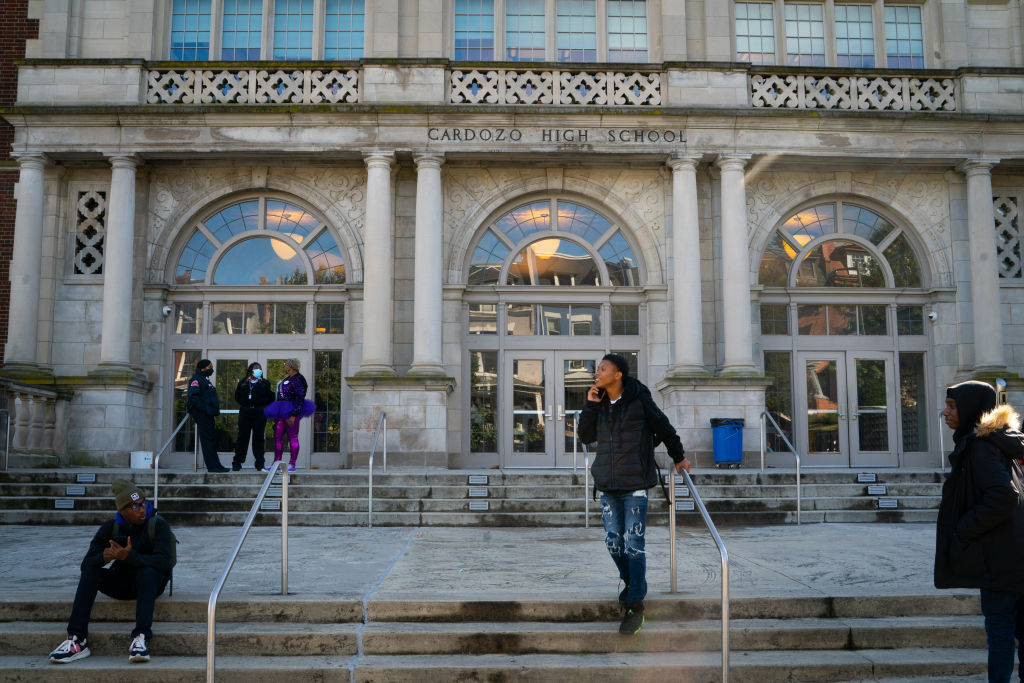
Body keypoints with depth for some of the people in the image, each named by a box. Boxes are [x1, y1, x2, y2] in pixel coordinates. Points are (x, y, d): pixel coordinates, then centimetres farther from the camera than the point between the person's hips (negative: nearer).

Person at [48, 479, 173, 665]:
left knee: (146, 572, -36)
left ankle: (141, 638, -46)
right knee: (90, 572, -21)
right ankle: (77, 640, -27)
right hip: (121, 583, 4)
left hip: (152, 581, -4)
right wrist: (103, 557, -33)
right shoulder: (110, 528, -2)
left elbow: (164, 561, -26)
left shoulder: (158, 525, -13)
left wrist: (129, 557, -40)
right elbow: (86, 563, -9)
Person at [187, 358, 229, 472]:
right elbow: (192, 396, -21)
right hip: (201, 414, -10)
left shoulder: (205, 379, 21)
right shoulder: (196, 379, -9)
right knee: (207, 439, -8)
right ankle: (212, 465, -7)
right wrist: (204, 408, -22)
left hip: (208, 415, 10)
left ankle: (215, 465, 14)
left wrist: (215, 409, 15)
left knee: (212, 438, 10)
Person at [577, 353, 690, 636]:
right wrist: (590, 406, -6)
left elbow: (664, 428, 6)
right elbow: (586, 437, 5)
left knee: (634, 545, -5)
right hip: (608, 486, 5)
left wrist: (678, 457, 15)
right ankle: (630, 582, 35)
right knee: (613, 541, 9)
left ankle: (635, 606, 2)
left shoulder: (639, 400, -7)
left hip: (635, 485, -5)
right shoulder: (600, 404, 8)